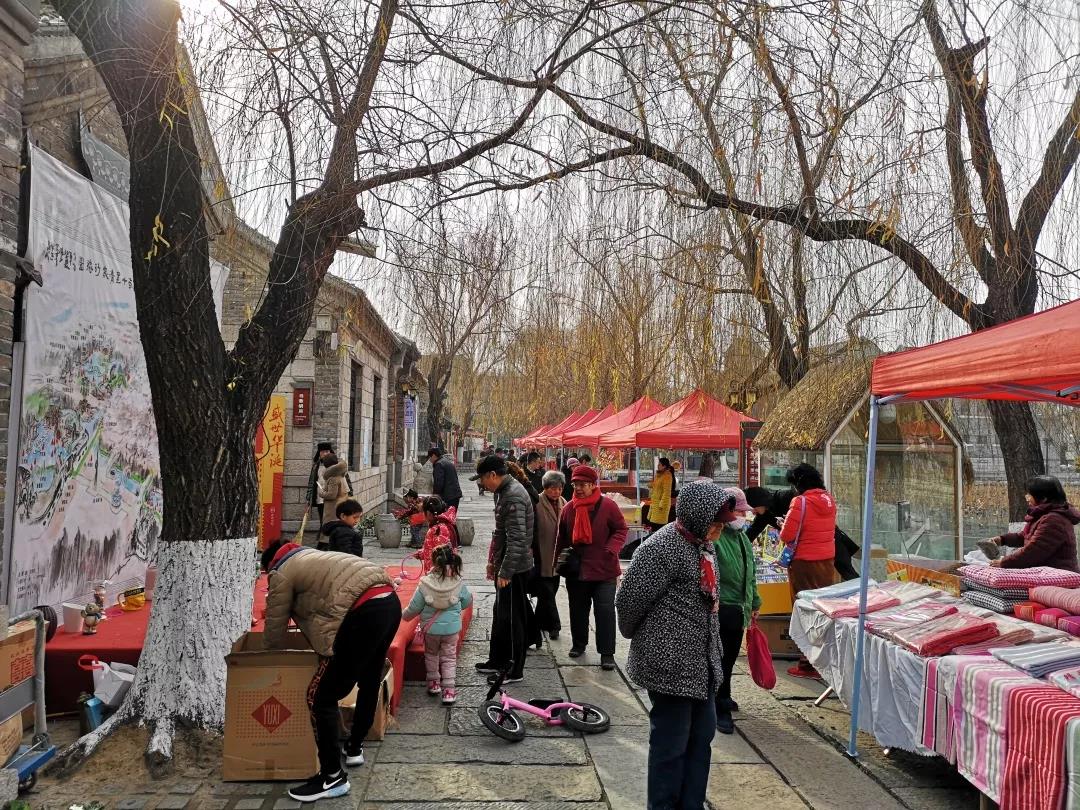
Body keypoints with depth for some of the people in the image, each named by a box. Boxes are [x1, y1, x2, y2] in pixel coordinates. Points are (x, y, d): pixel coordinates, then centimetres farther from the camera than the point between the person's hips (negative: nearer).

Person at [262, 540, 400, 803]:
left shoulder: (282, 573, 10)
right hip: (390, 602, 10)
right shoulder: (312, 557, 34)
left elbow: (275, 628, 14)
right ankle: (354, 748, 47)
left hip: (365, 613, -10)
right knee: (369, 681, 29)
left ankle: (333, 777, 9)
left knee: (321, 697, 1)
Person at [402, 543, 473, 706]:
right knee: (449, 657, 15)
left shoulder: (425, 584, -18)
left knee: (431, 654, 26)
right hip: (452, 627, 0)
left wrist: (404, 615, 13)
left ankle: (434, 683, 33)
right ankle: (449, 690, 12)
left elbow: (414, 607, -8)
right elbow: (468, 601, 5)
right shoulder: (458, 583, -14)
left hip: (430, 628, 0)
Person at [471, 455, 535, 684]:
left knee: (511, 618, 0)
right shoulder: (503, 492, 10)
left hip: (515, 569, -10)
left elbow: (517, 539, -26)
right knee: (500, 614, 20)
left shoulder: (513, 497, -22)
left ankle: (514, 670, 12)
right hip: (506, 565, 10)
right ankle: (497, 660, 34)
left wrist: (505, 572, -24)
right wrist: (494, 561, 24)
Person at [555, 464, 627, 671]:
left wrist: (611, 549, -18)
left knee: (605, 611, -4)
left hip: (604, 570, -4)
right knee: (578, 609, 16)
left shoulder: (608, 506, -10)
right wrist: (562, 554, 10)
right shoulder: (569, 508, 4)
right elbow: (562, 536, 16)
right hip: (576, 569, 4)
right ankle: (579, 644, 35)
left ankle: (607, 653, 5)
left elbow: (621, 530, -6)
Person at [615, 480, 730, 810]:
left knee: (701, 736, 19)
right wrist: (637, 636, 2)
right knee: (671, 744, 3)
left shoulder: (702, 544, 8)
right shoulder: (660, 549, -21)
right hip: (671, 664, -9)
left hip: (702, 662, 9)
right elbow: (629, 600, -16)